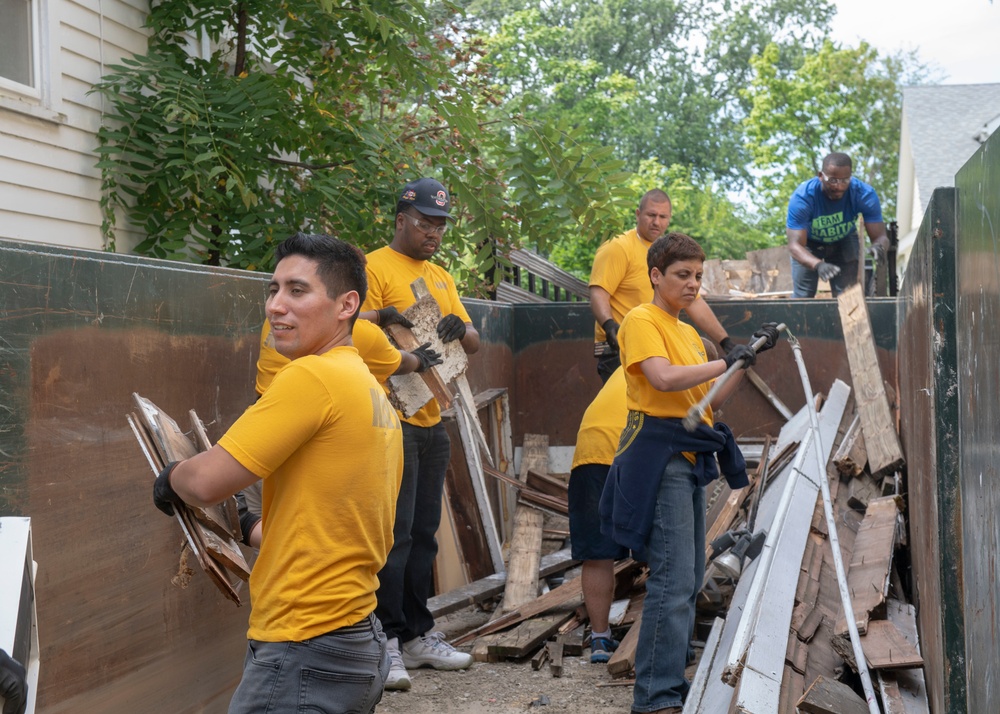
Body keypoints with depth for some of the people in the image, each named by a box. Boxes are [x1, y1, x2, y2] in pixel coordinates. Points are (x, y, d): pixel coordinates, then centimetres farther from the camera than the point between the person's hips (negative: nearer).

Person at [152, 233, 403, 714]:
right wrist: (262, 529, 25)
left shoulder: (312, 376, -16)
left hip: (303, 656, -10)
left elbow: (207, 481, -18)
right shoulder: (377, 396, 12)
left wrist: (170, 478, 4)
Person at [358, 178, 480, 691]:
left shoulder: (441, 278, 18)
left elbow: (474, 343, 16)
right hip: (391, 417, -8)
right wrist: (384, 317, -30)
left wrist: (460, 328, -6)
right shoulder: (375, 268, -5)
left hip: (432, 420, 8)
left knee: (423, 533, 12)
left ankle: (417, 635, 20)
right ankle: (384, 641, -3)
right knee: (394, 531, -9)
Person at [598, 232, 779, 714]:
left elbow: (712, 397, 18)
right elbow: (663, 377, -23)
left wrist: (749, 357, 9)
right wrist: (726, 362, -17)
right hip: (659, 453, -10)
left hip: (689, 457, 10)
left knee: (688, 579, 12)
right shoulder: (642, 321, -6)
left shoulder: (688, 333, 20)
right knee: (673, 580, -14)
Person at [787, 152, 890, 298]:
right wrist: (818, 265, -63)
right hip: (809, 242, -2)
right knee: (802, 296, -8)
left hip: (844, 240, 2)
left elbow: (880, 236, -30)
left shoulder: (864, 194, -31)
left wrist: (879, 247, -57)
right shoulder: (802, 197, -38)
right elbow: (795, 245, -42)